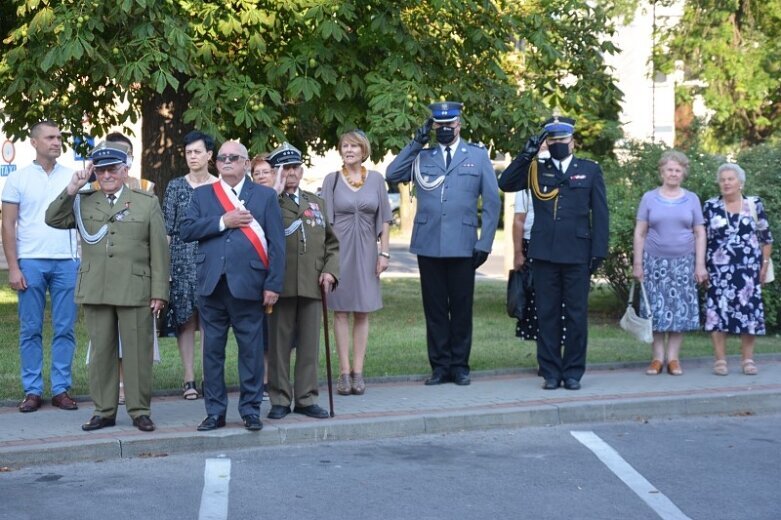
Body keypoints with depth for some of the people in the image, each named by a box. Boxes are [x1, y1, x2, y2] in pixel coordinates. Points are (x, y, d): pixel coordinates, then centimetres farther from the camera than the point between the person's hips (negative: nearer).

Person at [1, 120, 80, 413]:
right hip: (31, 262, -1)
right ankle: (32, 391, 9)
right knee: (30, 329, 3)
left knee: (65, 329, 3)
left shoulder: (73, 177, 7)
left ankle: (61, 389, 9)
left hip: (67, 262, 1)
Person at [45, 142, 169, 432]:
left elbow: (159, 252, 3)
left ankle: (140, 410, 9)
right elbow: (53, 220, 2)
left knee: (137, 352, 1)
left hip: (135, 292, -2)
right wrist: (71, 189, -6)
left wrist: (159, 292, -3)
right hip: (95, 292, 2)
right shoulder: (84, 203, 12)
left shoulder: (147, 203, 6)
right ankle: (104, 411, 15)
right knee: (101, 351, 7)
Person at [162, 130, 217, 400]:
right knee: (185, 318, 0)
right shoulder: (176, 186, 6)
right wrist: (164, 262, -2)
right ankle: (189, 379, 4)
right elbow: (167, 227, 5)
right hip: (182, 259, 0)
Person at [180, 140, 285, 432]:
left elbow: (277, 243, 2)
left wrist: (273, 284, -6)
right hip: (212, 284, 2)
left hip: (248, 284, -2)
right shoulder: (203, 195, 13)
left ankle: (251, 410, 12)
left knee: (251, 349, 2)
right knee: (212, 349, 6)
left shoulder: (265, 196, 8)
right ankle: (215, 411, 15)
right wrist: (222, 221, -9)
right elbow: (185, 230, 1)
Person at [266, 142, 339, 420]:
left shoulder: (316, 202, 18)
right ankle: (280, 400, 11)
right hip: (281, 285, -4)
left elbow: (331, 243, 19)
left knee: (309, 344, 6)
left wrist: (330, 270, 4)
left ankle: (306, 398, 14)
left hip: (312, 284, 4)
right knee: (279, 344, 2)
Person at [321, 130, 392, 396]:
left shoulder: (376, 179, 6)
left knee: (362, 312, 4)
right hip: (339, 249, -1)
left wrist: (384, 252, 0)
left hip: (366, 250, 1)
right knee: (341, 311, 0)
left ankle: (358, 371, 7)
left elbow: (384, 219, 7)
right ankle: (344, 372, 4)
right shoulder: (331, 180, 3)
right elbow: (324, 219, 1)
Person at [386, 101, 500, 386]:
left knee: (461, 307, 4)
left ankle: (459, 365, 14)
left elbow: (491, 202, 6)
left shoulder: (478, 155, 8)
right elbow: (391, 175, -3)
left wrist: (485, 243, -2)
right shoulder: (422, 156, 12)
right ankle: (440, 365, 12)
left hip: (463, 244, -1)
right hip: (428, 244, 1)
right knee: (434, 309, 5)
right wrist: (417, 142, -2)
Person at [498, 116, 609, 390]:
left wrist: (599, 252, -3)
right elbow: (505, 183, -3)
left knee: (576, 314, 4)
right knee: (547, 314, 5)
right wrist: (527, 154, -9)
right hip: (544, 253, 1)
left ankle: (573, 372, 12)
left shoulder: (590, 170, 7)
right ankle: (550, 372, 12)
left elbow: (600, 213, 4)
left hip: (577, 254, -1)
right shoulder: (536, 169, 10)